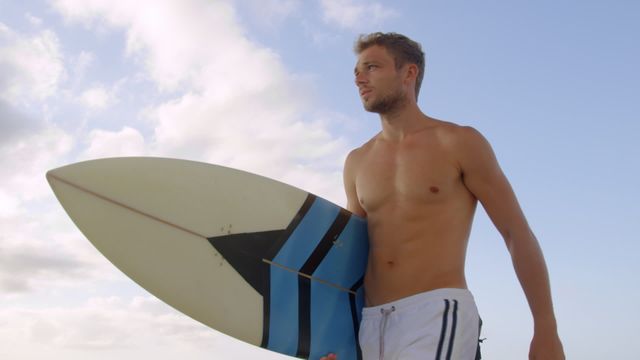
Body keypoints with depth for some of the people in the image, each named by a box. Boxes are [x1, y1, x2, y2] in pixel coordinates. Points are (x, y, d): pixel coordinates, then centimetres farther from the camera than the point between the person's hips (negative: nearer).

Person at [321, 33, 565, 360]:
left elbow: (517, 233, 1)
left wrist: (546, 331, -3)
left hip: (438, 315, -5)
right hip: (371, 325, 6)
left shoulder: (459, 143, 1)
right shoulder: (357, 162, 15)